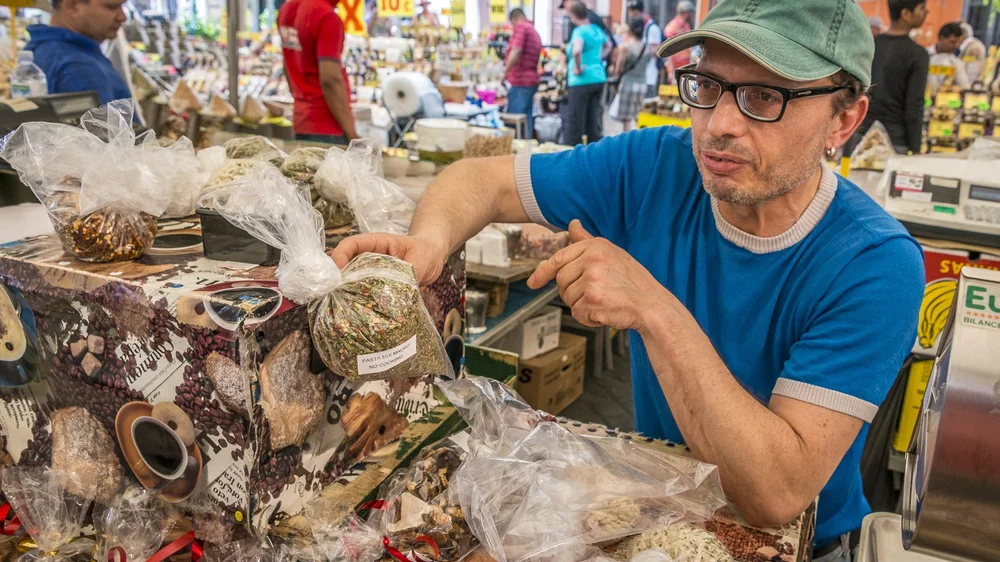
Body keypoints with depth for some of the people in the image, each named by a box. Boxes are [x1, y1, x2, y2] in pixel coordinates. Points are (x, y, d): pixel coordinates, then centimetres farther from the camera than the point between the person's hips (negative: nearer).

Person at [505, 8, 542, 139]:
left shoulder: (521, 27, -5)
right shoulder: (535, 33, 21)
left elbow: (516, 51, -19)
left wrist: (506, 72, -13)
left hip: (521, 81, -9)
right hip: (532, 80, 9)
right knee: (526, 119, 9)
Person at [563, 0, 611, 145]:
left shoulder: (579, 31, -13)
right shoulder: (596, 29, 11)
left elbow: (576, 51, -32)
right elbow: (608, 44, 31)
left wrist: (578, 68, -17)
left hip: (581, 80, -8)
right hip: (599, 78, 8)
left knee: (573, 122, -3)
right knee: (593, 121, 13)